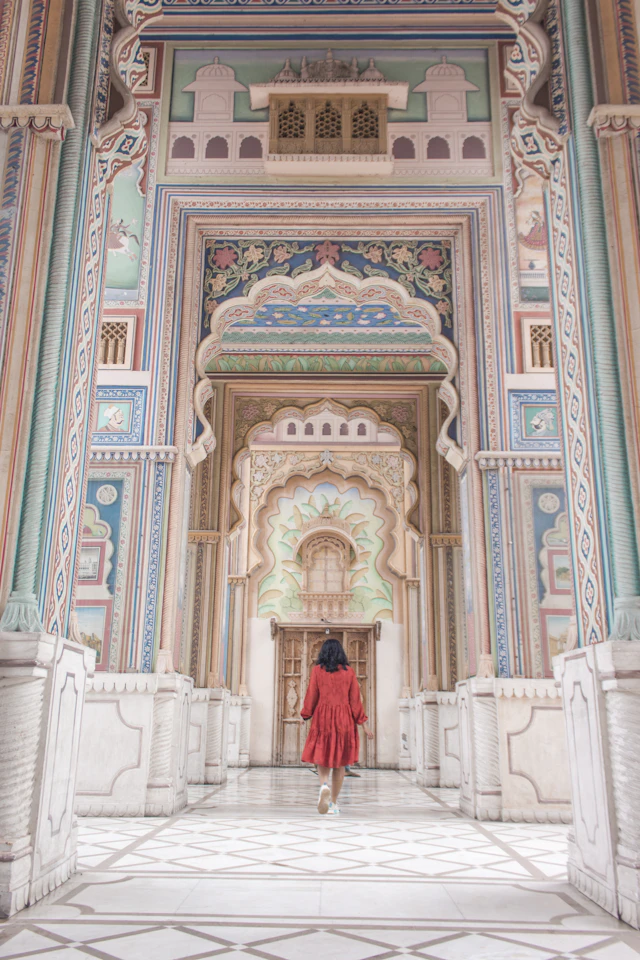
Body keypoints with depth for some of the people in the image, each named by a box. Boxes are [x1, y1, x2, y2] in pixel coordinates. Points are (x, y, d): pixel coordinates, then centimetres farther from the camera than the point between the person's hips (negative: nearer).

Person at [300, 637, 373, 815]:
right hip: (344, 720, 1)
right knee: (339, 762, 10)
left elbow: (311, 696, 0)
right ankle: (333, 803, 13)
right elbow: (355, 699, 2)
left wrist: (304, 716, 13)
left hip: (322, 719, -1)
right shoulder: (349, 672, 3)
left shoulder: (317, 670, 0)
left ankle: (324, 786, -21)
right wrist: (364, 724, 6)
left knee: (322, 757, 8)